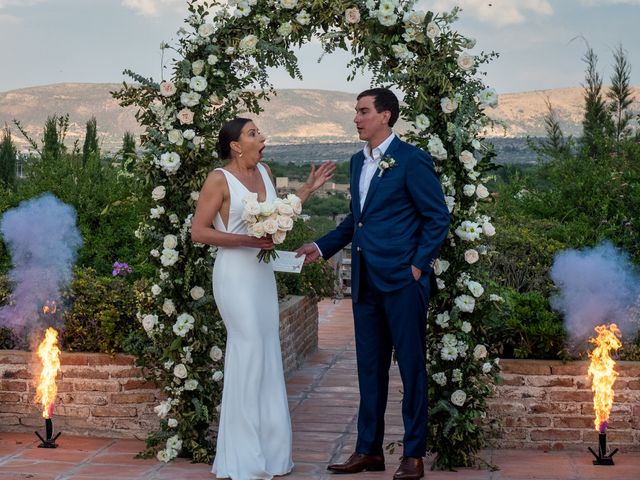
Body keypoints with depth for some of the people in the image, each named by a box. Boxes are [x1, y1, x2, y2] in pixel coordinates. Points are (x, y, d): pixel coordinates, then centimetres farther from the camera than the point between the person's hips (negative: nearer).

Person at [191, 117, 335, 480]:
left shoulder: (264, 172, 9)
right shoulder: (219, 179, -9)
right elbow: (198, 232, -11)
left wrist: (309, 189, 12)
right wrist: (247, 240, -18)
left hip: (263, 273, 7)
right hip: (236, 274, -7)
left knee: (268, 357, 9)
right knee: (250, 354, -4)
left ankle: (268, 451, 20)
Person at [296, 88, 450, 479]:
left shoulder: (412, 160, -8)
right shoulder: (359, 162, 14)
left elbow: (438, 217, -8)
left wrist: (419, 265, -13)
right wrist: (323, 247, 12)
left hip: (402, 279, -7)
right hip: (366, 281, 7)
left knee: (411, 364, 2)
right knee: (370, 366, 12)